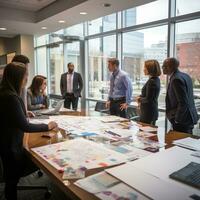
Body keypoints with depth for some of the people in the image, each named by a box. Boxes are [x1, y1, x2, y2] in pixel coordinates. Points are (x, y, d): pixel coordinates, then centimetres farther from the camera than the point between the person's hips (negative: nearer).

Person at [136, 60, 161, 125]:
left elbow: (148, 99, -21)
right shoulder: (156, 80, 10)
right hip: (152, 111, 10)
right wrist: (140, 97, 4)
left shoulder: (151, 81, -20)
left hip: (148, 113, -10)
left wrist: (139, 99, -4)